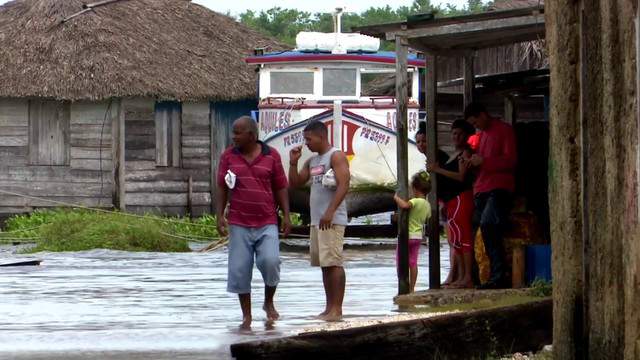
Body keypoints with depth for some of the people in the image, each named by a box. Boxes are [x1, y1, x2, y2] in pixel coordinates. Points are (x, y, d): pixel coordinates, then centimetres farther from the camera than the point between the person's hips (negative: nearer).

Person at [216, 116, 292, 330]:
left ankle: (269, 302, 7)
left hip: (267, 223, -1)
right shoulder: (229, 156, 5)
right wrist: (220, 216, -3)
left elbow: (281, 188, 6)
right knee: (240, 270, -1)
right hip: (239, 224, 1)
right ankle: (246, 316, 10)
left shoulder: (271, 156, 2)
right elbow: (222, 188, 6)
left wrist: (286, 215, -2)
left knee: (270, 261, -18)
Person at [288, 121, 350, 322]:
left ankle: (336, 309, -14)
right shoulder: (312, 162, 20)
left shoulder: (336, 156, -7)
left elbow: (343, 185, -17)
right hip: (316, 220, 9)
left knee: (333, 263, -12)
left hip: (332, 220, -9)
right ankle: (329, 307, 11)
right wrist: (293, 163, 7)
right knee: (324, 265, 8)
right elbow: (295, 183, 22)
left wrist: (330, 212, -25)